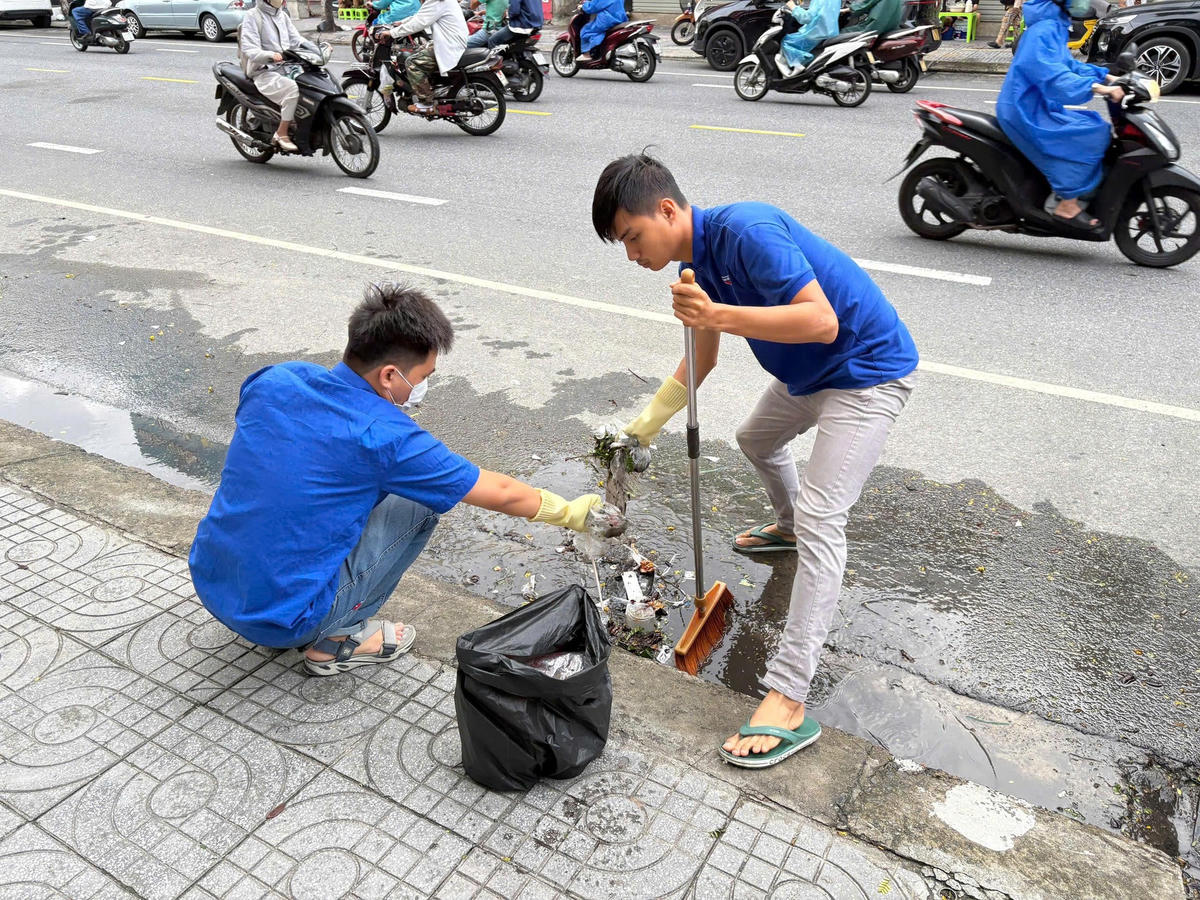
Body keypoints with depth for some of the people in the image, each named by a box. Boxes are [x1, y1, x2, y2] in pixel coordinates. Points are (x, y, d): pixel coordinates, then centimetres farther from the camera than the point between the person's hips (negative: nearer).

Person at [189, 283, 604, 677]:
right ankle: (338, 638, 6)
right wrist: (570, 512, 9)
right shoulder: (385, 437, -19)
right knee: (419, 502, 1)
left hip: (209, 584, 7)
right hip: (282, 618, -6)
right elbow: (500, 494, -8)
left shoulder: (273, 380, -3)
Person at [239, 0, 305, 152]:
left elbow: (296, 40, 17)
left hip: (286, 68, 7)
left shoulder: (283, 15, 19)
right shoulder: (253, 17, -3)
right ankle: (281, 134, -24)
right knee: (293, 88, -35)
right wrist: (271, 55, -33)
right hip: (264, 72, -7)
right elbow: (249, 50, -13)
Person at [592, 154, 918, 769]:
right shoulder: (696, 262, 2)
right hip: (808, 372, 10)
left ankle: (788, 702, -16)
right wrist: (647, 424, 12)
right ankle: (787, 528, 61)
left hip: (867, 373, -10)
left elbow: (822, 321, -36)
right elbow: (702, 360, 13)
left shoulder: (746, 232, -27)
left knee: (820, 521, -17)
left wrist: (719, 315, -43)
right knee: (757, 439, 31)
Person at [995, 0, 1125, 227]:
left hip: (1038, 108, 11)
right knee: (1091, 135, -18)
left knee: (1096, 126, 14)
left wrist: (1107, 77, 11)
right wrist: (1100, 88, -39)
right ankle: (1066, 203, -11)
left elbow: (1068, 65, 22)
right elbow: (1054, 78, -32)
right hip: (1027, 112, -11)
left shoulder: (1055, 26, 14)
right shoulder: (1044, 31, -18)